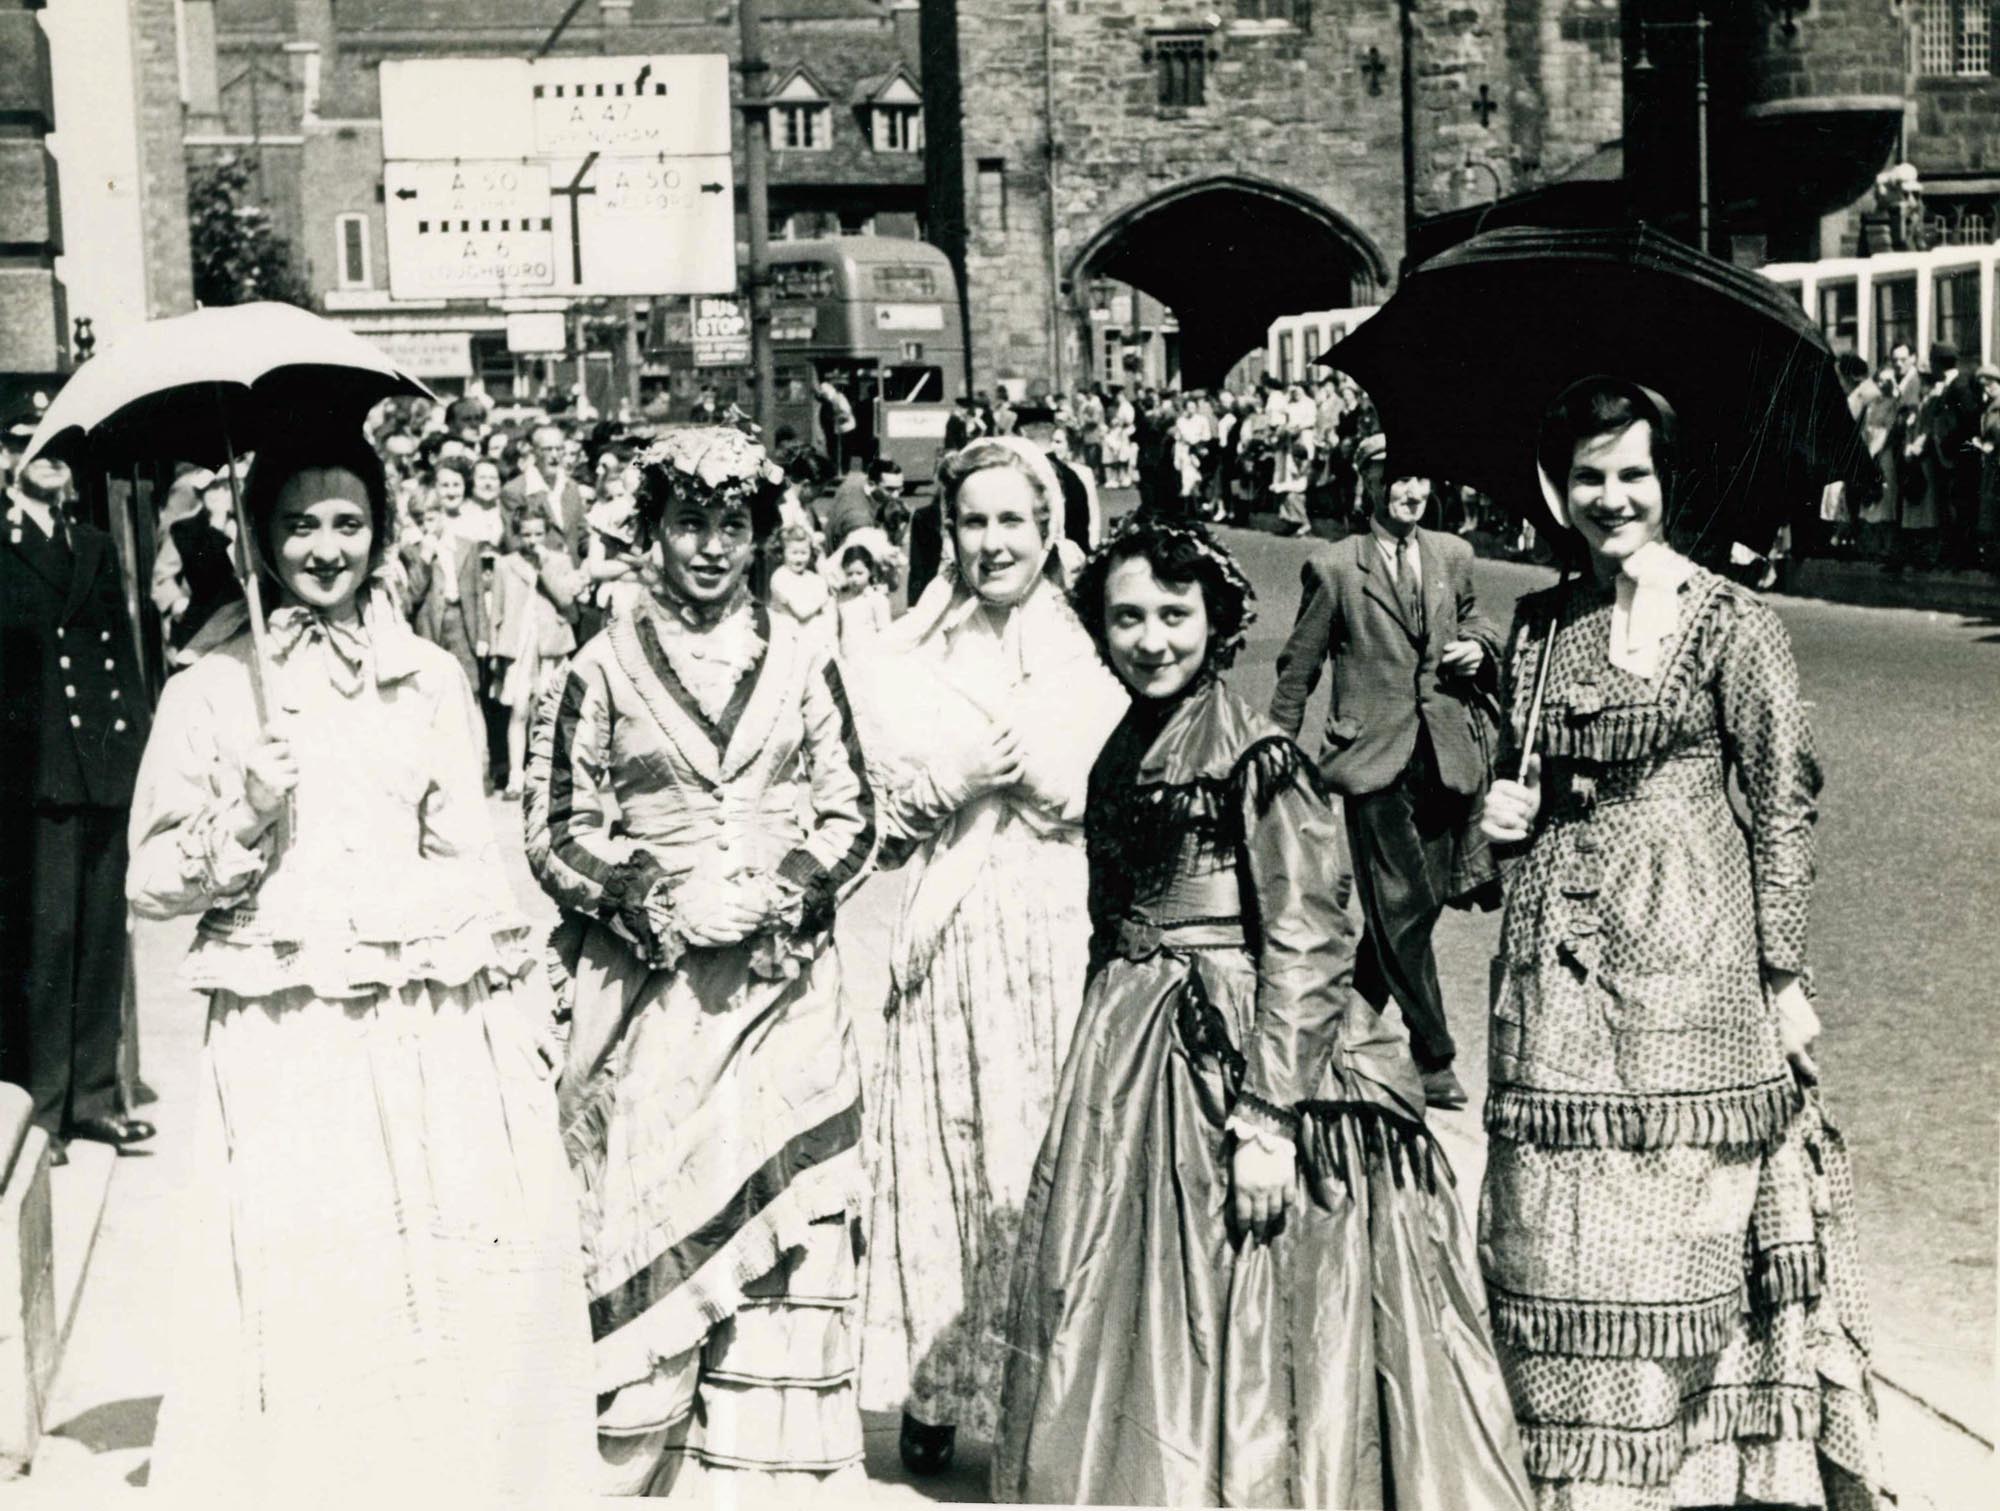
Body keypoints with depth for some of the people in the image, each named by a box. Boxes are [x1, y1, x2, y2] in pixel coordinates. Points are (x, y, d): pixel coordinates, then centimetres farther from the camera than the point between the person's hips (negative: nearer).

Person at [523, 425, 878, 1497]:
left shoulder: (800, 659, 7)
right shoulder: (606, 666, 3)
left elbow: (851, 814, 8)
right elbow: (555, 829, 2)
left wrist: (789, 886, -9)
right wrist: (648, 894, -13)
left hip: (782, 980, 1)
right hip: (653, 986, -1)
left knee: (785, 1210, 1)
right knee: (653, 1216, -2)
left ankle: (765, 1458, 11)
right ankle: (646, 1459, 9)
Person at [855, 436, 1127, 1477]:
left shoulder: (1090, 655, 6)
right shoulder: (912, 662, 9)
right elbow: (893, 811, 3)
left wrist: (1033, 767, -14)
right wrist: (962, 780, -13)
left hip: (1062, 926, 0)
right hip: (954, 931, 1)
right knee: (945, 1147, -1)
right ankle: (935, 1394, 8)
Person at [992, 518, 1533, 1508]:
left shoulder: (1256, 759, -12)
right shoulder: (1121, 758, 9)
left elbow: (1305, 944, -16)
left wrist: (1269, 1118, -21)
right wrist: (1102, 1063, 15)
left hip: (1233, 1059, -7)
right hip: (1129, 1070, 7)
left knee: (1238, 1336, 1)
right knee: (1135, 1317, 14)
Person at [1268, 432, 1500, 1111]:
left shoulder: (1452, 556, 11)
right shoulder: (1333, 568, -2)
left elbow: (1473, 622, 28)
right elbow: (1298, 666, 3)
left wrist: (1478, 648, 4)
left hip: (1446, 755, 5)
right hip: (1375, 754, -5)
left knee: (1422, 897, 11)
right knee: (1404, 904, -6)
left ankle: (1357, 1006, 35)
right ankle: (1433, 1058, 2)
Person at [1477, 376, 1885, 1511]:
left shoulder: (1731, 623, -5)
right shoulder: (1541, 626, 10)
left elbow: (1786, 800, -4)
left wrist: (1784, 976, -6)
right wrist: (1508, 810, 0)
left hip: (1687, 959, -4)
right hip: (1558, 960, 5)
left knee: (1675, 1234, -1)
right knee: (1553, 1241, 5)